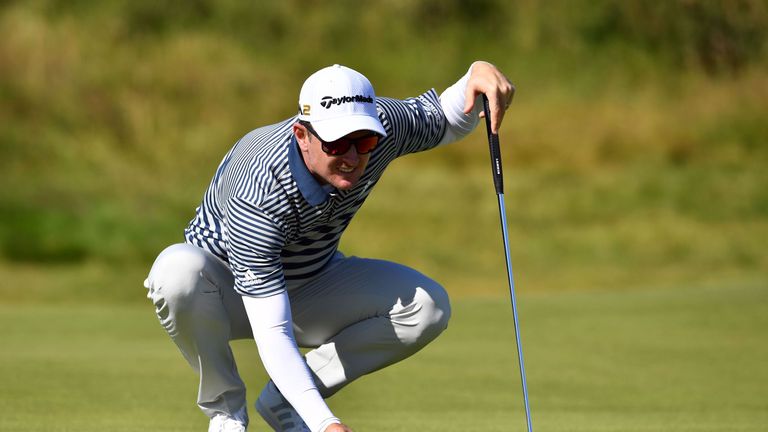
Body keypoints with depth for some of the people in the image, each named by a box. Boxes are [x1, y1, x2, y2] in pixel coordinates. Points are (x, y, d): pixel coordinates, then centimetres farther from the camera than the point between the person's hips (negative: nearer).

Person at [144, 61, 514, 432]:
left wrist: (476, 73, -24)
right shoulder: (257, 194, -39)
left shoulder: (381, 125, -24)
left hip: (310, 288, 5)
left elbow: (443, 121, 0)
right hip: (230, 294, -5)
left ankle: (284, 401, -7)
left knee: (429, 307, -19)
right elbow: (272, 333, -41)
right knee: (178, 270, -39)